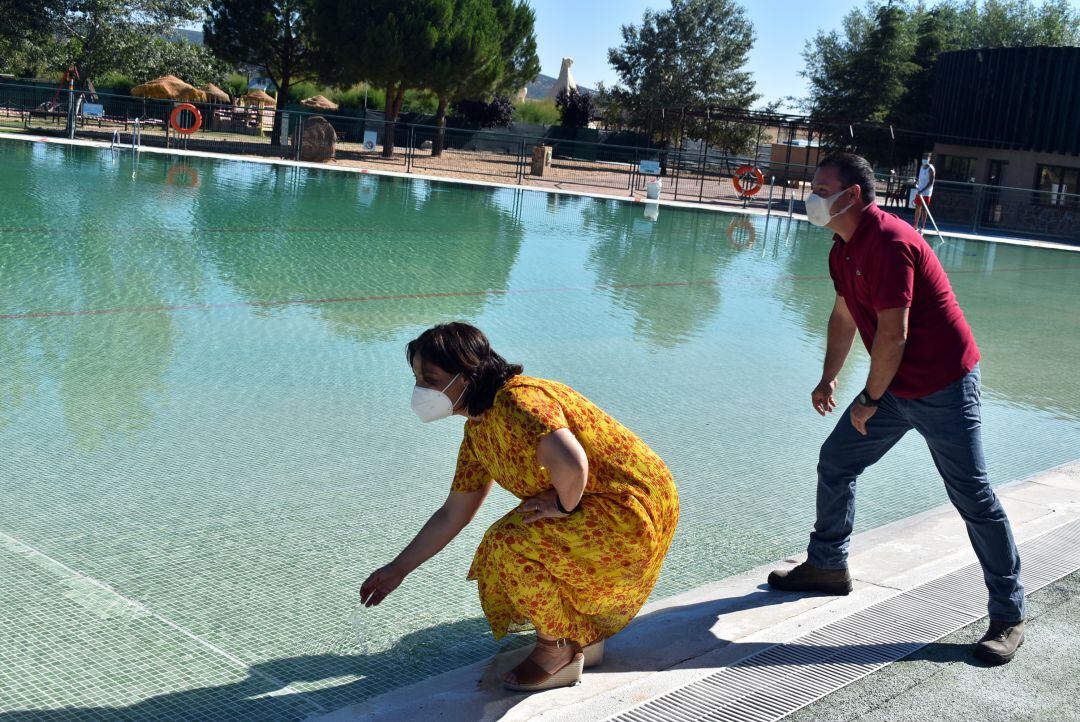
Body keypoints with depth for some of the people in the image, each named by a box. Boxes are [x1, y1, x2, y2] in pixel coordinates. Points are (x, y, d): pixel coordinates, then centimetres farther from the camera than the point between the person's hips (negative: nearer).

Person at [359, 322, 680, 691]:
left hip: (632, 511, -10)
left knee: (511, 544, -22)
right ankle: (583, 638, 25)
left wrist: (563, 506, -22)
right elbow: (452, 514, 16)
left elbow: (570, 464, -42)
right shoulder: (477, 430, 7)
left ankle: (559, 651, 0)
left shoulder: (517, 401, -25)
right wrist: (397, 570, 19)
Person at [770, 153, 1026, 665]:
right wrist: (829, 379, 22)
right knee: (835, 463, 12)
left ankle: (1008, 617, 6)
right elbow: (844, 316, 21)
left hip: (943, 387, -10)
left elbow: (892, 335, -24)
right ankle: (827, 566, 29)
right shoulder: (843, 250, 7)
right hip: (895, 387, 10)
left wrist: (869, 400, -15)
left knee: (973, 497, -4)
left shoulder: (888, 243, -24)